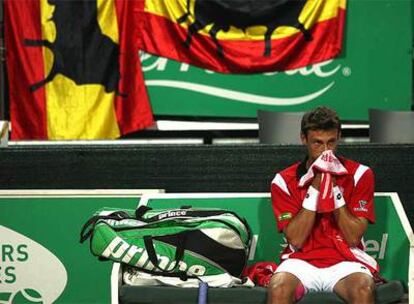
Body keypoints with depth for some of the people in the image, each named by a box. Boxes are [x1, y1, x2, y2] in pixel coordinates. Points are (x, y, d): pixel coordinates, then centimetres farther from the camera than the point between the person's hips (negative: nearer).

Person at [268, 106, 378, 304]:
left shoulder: (360, 175, 1)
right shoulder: (284, 181, 2)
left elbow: (354, 238, -6)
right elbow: (295, 240, -8)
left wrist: (334, 188, -13)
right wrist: (315, 189, -13)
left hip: (345, 261, 0)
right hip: (301, 261, 0)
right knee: (278, 288, -33)